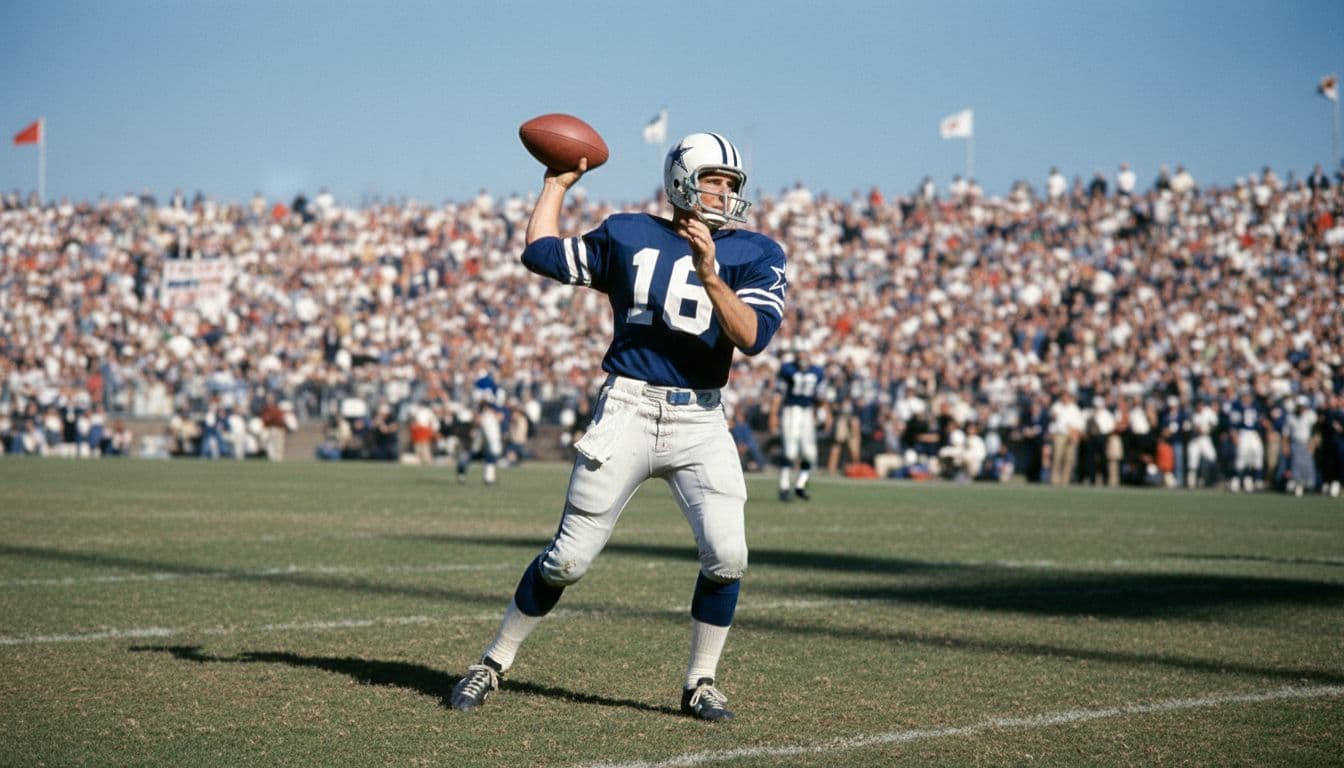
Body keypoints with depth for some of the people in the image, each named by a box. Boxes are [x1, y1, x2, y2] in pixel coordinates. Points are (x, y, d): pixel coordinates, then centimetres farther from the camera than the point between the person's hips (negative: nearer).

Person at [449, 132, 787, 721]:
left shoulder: (753, 255, 4)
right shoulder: (629, 236, 6)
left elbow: (753, 336, -11)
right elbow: (540, 254, 12)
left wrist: (710, 275, -23)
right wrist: (557, 183, 21)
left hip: (701, 420, 1)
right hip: (627, 409, -1)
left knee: (726, 554, -14)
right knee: (569, 557, 0)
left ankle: (701, 683, 7)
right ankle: (494, 662, 17)